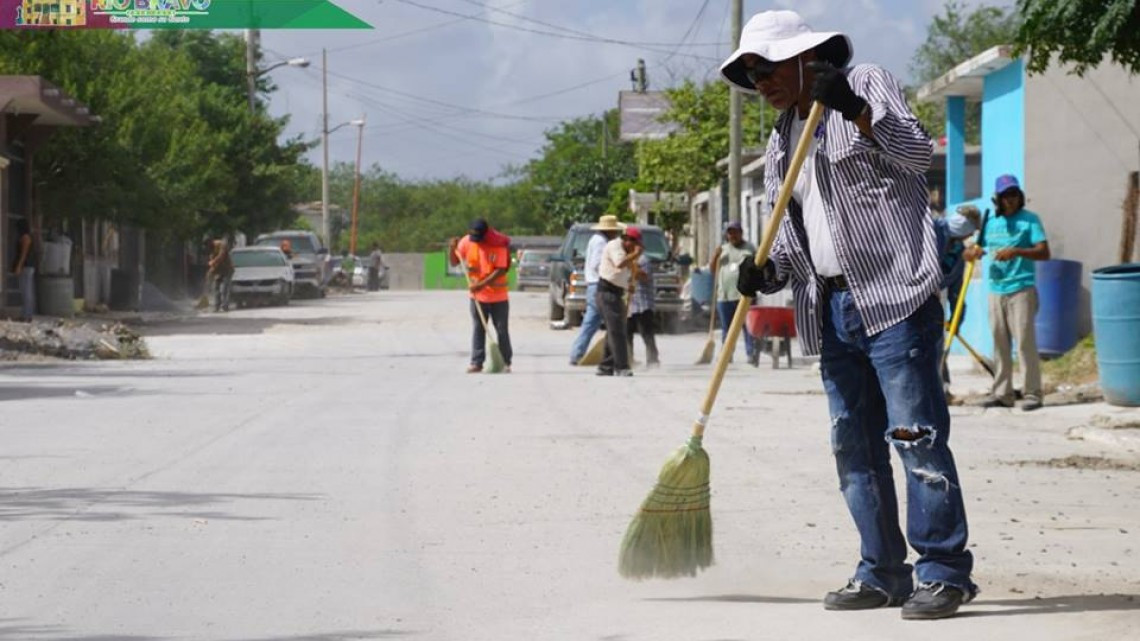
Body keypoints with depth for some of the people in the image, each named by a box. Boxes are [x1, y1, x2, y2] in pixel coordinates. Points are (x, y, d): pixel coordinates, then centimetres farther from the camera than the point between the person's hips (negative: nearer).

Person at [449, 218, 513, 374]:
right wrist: (453, 248, -17)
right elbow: (454, 261, 4)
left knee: (502, 330, 4)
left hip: (498, 296, -3)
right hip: (477, 295, 3)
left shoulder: (499, 244, -16)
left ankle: (505, 362, 12)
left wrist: (481, 284, -24)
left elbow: (500, 270, -18)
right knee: (477, 329, 3)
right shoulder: (467, 242, -5)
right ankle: (476, 362, 5)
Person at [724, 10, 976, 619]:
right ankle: (882, 573, 14)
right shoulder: (781, 141, 19)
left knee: (916, 436, -10)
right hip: (832, 310, 8)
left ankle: (943, 572, -6)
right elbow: (790, 226, 19)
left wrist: (858, 112, -24)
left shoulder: (868, 84, 0)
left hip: (894, 296, -8)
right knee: (854, 447, 8)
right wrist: (768, 268, -1)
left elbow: (917, 152, -12)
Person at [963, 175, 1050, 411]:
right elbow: (969, 253, 18)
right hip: (996, 291, 5)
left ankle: (1032, 393, -7)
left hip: (1021, 290, -5)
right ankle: (1002, 393, 13)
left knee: (1025, 342, -9)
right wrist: (973, 252, -7)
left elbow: (1044, 252, -9)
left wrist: (1017, 251, -24)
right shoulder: (990, 223, 14)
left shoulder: (1029, 220, 0)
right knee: (1000, 344, 7)